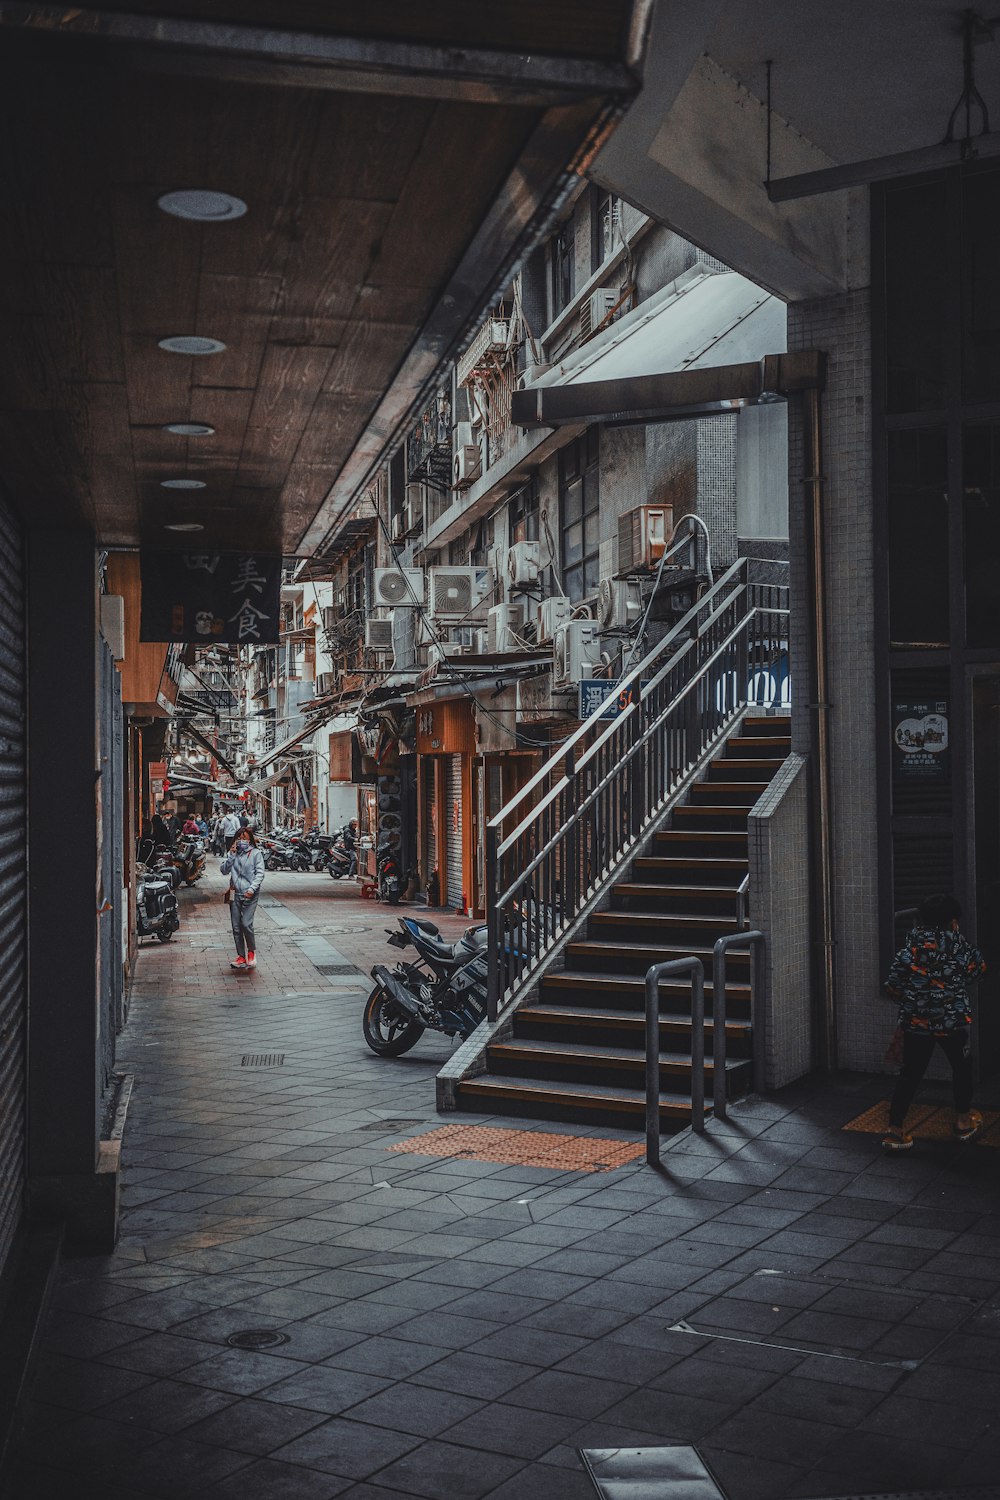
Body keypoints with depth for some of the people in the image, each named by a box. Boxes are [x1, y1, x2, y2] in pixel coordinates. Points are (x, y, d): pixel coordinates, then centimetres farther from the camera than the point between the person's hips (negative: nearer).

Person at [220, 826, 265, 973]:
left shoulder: (255, 853, 1)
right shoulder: (232, 854, 12)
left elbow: (260, 873, -5)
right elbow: (224, 870, 3)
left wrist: (252, 889, -16)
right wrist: (231, 855, -7)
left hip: (250, 894, -4)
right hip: (235, 893, 4)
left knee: (246, 923, -15)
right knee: (236, 927, 4)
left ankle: (251, 951, 7)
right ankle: (241, 956, 12)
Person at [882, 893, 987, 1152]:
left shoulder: (911, 947, -2)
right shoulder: (960, 946, -7)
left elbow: (893, 986, -3)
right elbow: (978, 970, 11)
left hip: (915, 1021, 2)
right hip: (952, 1021, -2)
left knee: (910, 1074, 7)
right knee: (962, 1067, 21)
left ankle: (895, 1129, 1)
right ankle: (964, 1121, 33)